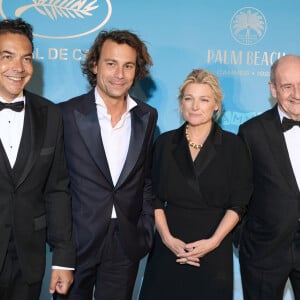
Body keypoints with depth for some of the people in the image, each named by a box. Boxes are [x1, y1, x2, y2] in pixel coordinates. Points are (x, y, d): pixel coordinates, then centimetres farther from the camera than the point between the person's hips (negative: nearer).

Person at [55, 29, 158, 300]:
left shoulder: (147, 117, 4)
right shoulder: (66, 113, -8)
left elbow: (146, 180, 11)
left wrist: (146, 231, 6)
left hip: (126, 245, 3)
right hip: (76, 240, -3)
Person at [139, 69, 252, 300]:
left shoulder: (233, 146, -1)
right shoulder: (165, 142, 4)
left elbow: (238, 203, -3)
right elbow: (156, 197, 3)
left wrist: (213, 242, -13)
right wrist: (168, 238, -8)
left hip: (215, 249, -1)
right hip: (169, 246, 2)